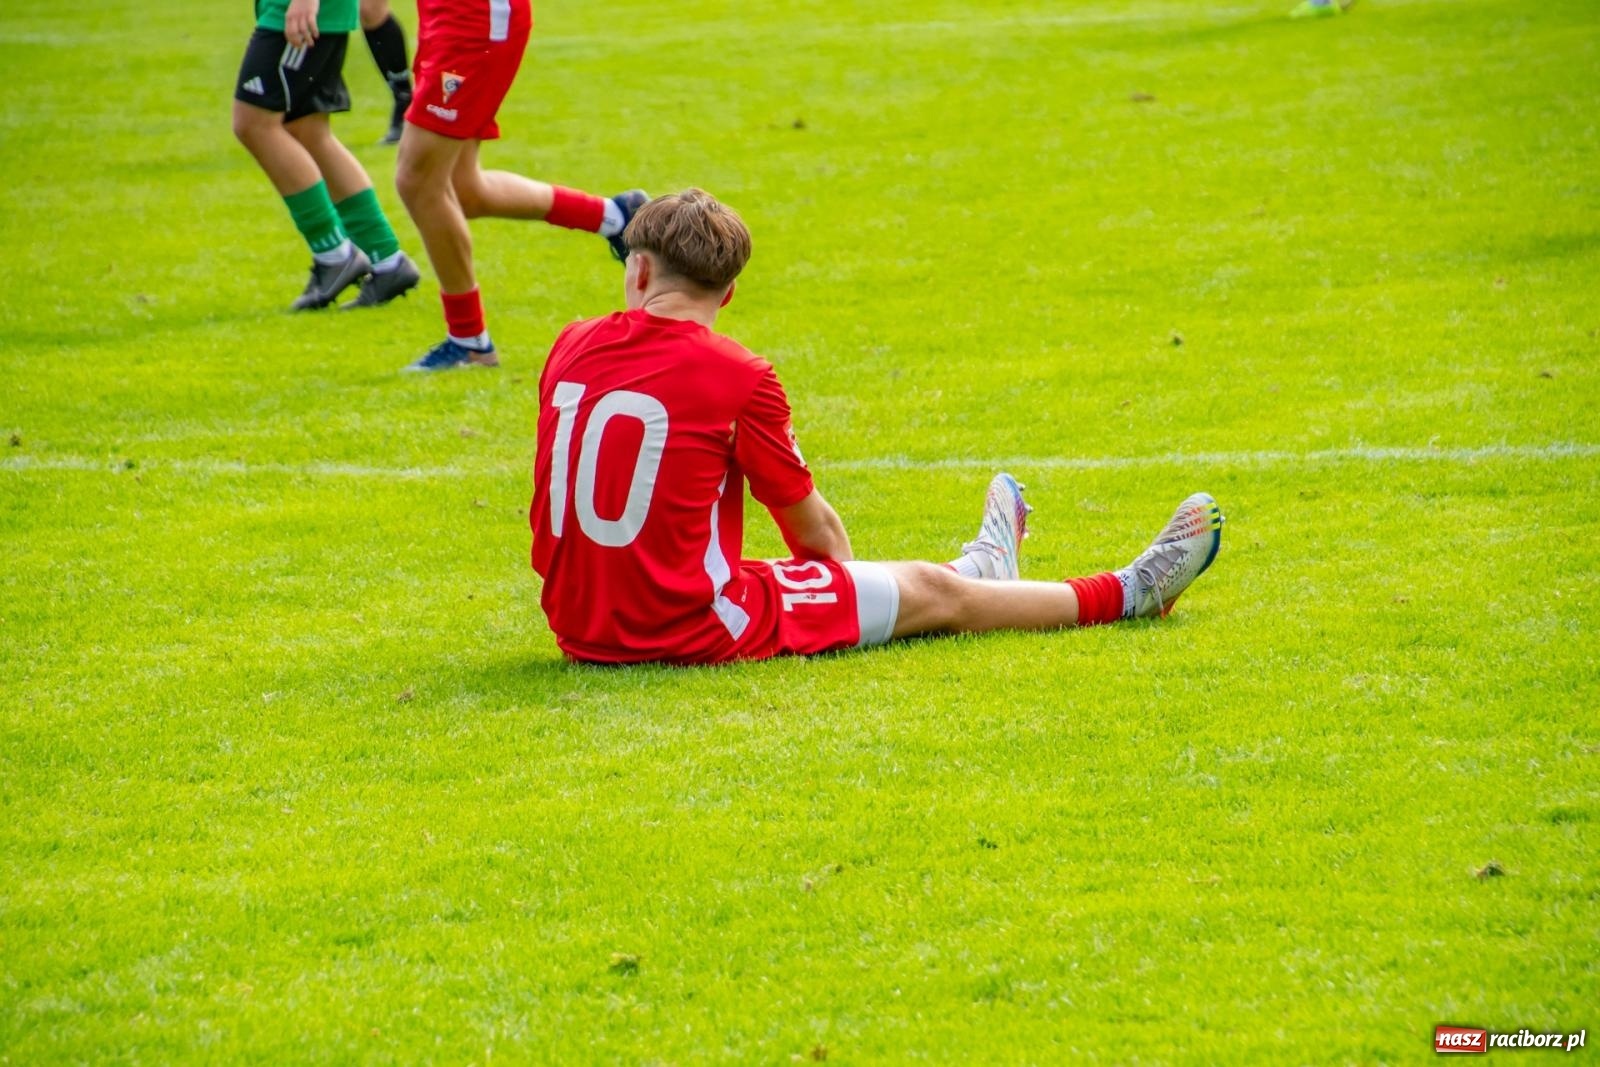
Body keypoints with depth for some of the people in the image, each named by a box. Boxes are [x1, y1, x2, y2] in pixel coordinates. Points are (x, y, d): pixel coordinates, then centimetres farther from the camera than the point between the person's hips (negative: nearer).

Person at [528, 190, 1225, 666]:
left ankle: (978, 570, 56)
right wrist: (849, 582, 21)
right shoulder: (739, 377, -13)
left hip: (579, 628, 6)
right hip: (693, 628, -6)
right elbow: (813, 528, -2)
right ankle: (1132, 593, 28)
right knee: (932, 593, 11)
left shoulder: (571, 350, 2)